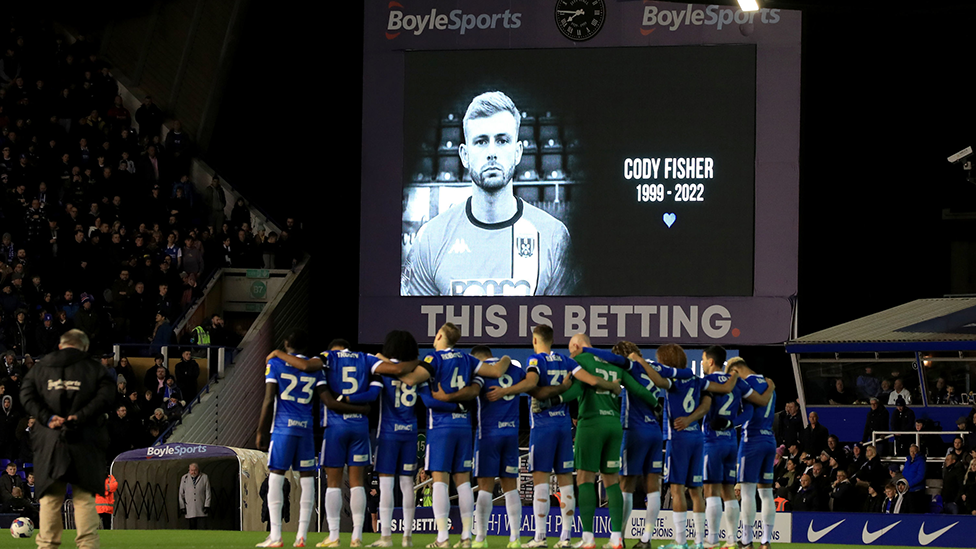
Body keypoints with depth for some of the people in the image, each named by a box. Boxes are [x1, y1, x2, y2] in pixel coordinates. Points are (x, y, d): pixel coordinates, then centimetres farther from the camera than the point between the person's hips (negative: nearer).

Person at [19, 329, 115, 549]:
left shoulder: (41, 366, 11)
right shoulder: (94, 368, 5)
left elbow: (26, 394, 0)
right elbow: (106, 395, -9)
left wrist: (47, 418, -8)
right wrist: (81, 416, -12)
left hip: (50, 440, 1)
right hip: (85, 442, -1)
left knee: (50, 497, 6)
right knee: (85, 497, 1)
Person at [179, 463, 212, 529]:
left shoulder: (204, 477, 3)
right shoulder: (184, 478, 7)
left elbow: (208, 493, 4)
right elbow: (181, 494, 11)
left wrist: (207, 506, -2)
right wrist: (182, 507, 6)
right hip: (190, 509, 1)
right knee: (192, 527, -1)